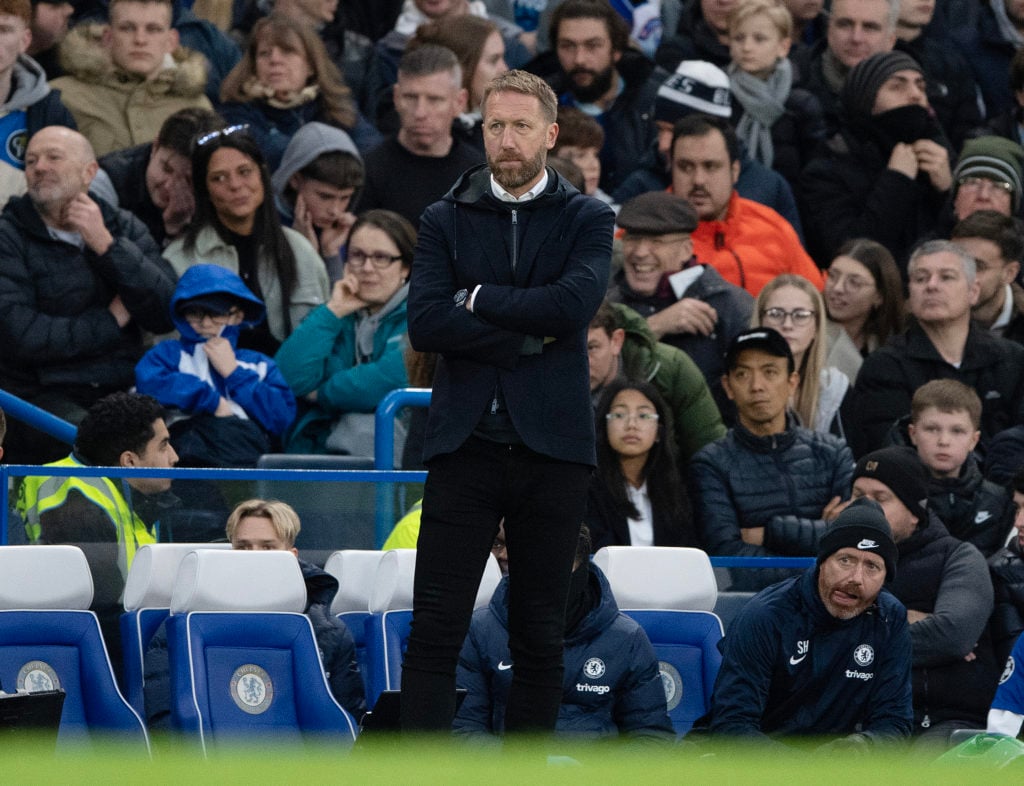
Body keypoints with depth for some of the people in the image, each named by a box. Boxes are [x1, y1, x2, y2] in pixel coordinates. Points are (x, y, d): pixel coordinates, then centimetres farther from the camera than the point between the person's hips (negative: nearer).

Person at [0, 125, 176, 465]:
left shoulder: (124, 227, 15)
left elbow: (167, 315, 2)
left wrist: (106, 245, -7)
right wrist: (112, 320, -2)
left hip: (125, 392, 4)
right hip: (42, 395, -4)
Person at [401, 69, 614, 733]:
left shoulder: (587, 219, 7)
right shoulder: (446, 220, 9)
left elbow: (575, 303, -13)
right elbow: (425, 324, -6)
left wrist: (478, 299, -6)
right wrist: (525, 338, -10)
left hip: (553, 448, 0)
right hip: (466, 446, 0)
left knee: (541, 639, 6)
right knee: (435, 631, -6)